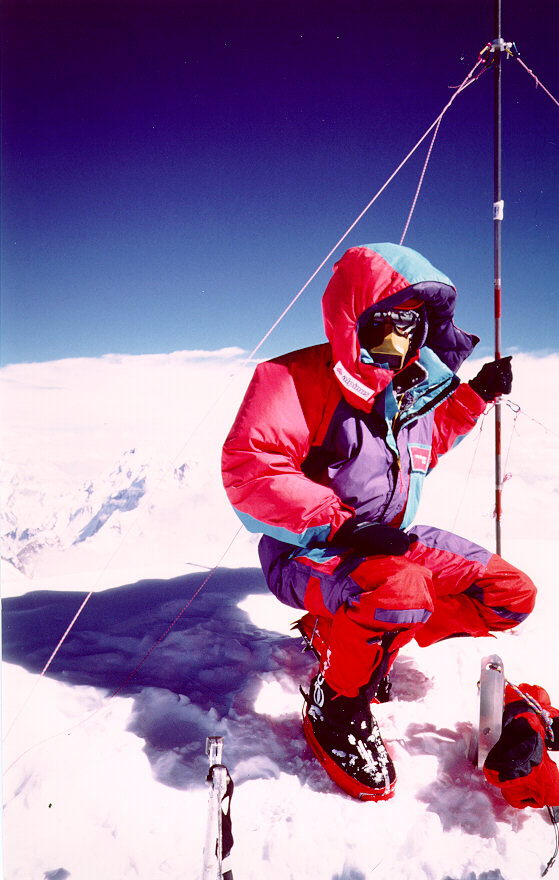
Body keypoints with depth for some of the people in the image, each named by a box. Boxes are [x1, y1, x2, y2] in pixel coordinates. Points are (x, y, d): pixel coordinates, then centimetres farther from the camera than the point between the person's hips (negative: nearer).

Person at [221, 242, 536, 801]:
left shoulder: (414, 386, 7)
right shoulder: (301, 378, -16)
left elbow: (428, 439, 29)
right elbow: (248, 470, -24)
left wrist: (475, 397, 15)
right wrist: (339, 525, -30)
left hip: (391, 539, 8)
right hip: (308, 551, -8)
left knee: (511, 594, 2)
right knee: (402, 590, -40)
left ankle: (341, 631, 7)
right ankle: (337, 706, -7)